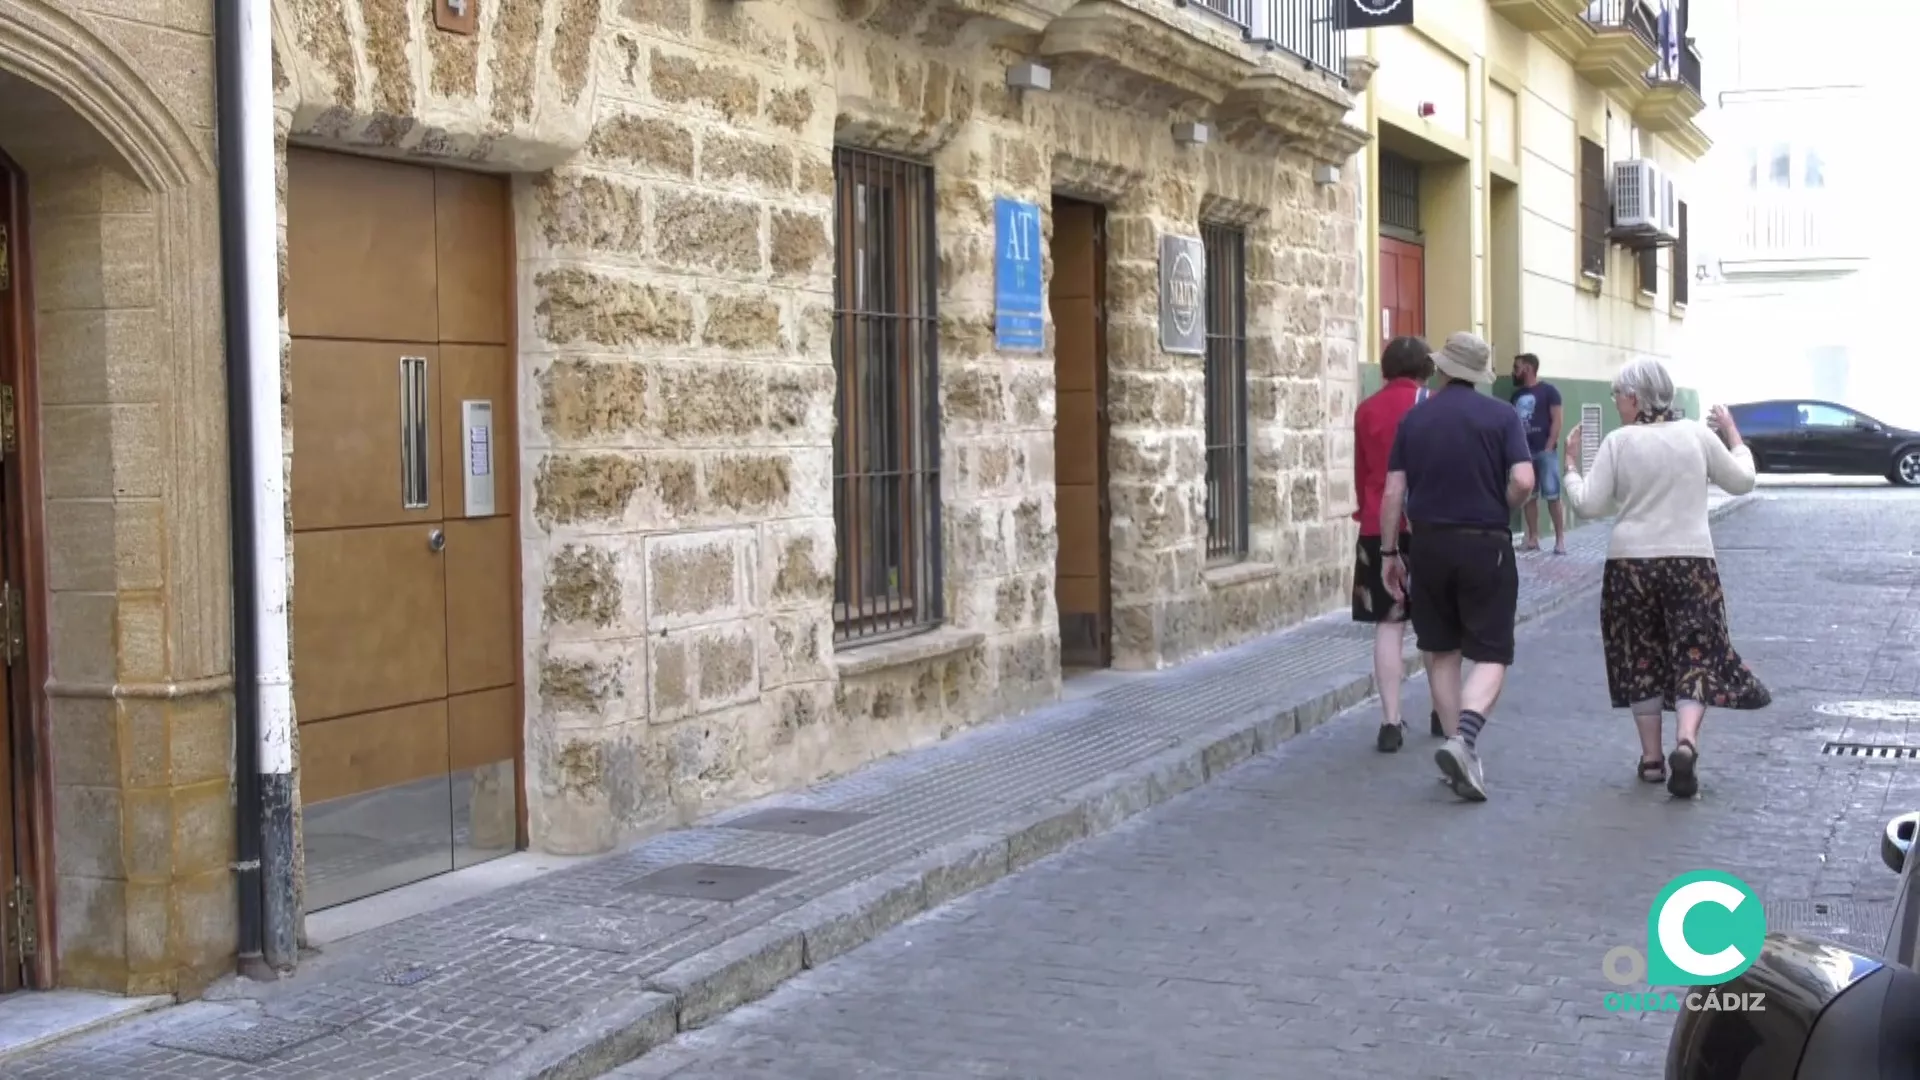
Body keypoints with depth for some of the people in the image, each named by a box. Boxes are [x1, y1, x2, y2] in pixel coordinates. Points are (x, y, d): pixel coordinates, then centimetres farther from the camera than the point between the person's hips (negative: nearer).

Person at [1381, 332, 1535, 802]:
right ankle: (1464, 738, -22)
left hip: (1429, 544, 3)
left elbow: (1393, 492, 0)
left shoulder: (1414, 418, 3)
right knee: (1491, 655, 1)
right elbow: (1523, 481, -15)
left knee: (1441, 652, 15)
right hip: (1486, 546, -2)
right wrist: (1498, 511, 5)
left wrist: (1389, 553, 8)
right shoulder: (1501, 416, -4)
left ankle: (1459, 749, 15)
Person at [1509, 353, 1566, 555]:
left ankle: (1560, 539, -3)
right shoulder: (1517, 394, 14)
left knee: (1552, 496, -6)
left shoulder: (1548, 390, -2)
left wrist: (1549, 447, -14)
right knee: (1528, 496, 6)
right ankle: (1533, 539, 11)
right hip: (1524, 452, 6)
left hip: (1545, 451, -6)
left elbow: (1556, 421, -7)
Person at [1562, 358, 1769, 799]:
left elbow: (1588, 505, -7)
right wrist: (1733, 436, 23)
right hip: (1692, 561, 0)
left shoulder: (1618, 441, -6)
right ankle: (1686, 742, -19)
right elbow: (1741, 481, 10)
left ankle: (1652, 758, 17)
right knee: (1695, 655, 3)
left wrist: (1570, 464, 6)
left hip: (1631, 563, 0)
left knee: (1641, 661, 12)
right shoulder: (1698, 435, 0)